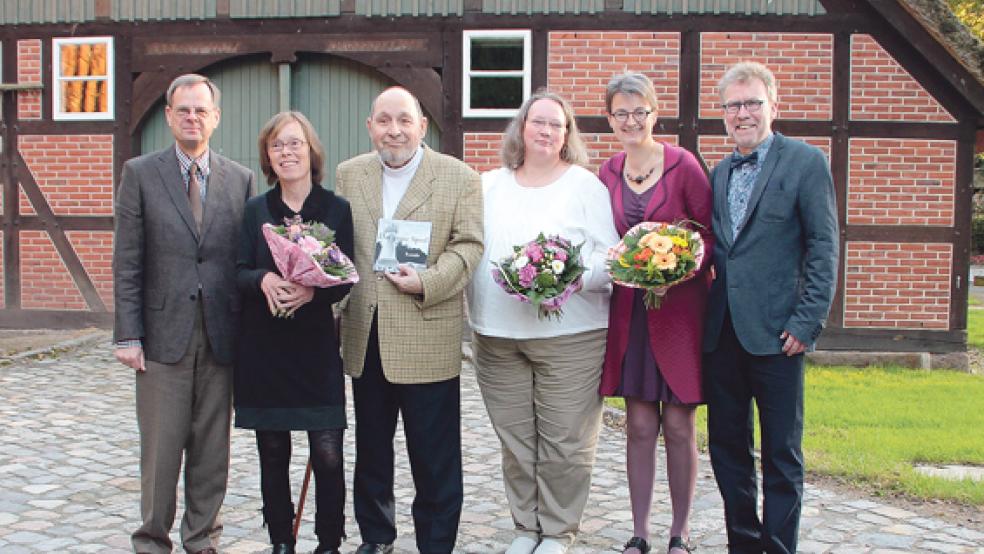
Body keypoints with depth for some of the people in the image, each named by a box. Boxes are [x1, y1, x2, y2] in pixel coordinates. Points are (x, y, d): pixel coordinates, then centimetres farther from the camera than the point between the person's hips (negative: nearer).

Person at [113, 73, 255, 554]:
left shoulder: (241, 180, 8)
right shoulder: (140, 174, 3)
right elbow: (127, 262, 0)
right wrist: (128, 335, -6)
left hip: (221, 334, 2)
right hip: (163, 333, -2)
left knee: (212, 448, 9)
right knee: (160, 448, 3)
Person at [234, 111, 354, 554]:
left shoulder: (336, 209, 2)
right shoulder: (254, 210, 7)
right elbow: (238, 272, 2)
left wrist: (312, 290, -22)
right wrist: (264, 279, -20)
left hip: (316, 346, -1)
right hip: (263, 347, 2)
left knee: (328, 454, -4)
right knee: (273, 452, 8)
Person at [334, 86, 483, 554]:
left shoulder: (459, 178, -2)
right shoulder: (348, 175, 10)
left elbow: (468, 245, -7)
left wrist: (427, 283, -20)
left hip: (428, 336, -4)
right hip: (365, 335, 4)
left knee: (435, 457, 3)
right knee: (371, 449, 17)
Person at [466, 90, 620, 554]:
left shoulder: (585, 185, 3)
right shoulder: (489, 186, 12)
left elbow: (610, 255, -1)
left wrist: (574, 276, -19)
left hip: (570, 336, -3)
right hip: (497, 336, 3)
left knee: (564, 442, 1)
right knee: (515, 440, 9)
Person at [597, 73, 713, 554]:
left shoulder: (682, 165, -5)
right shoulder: (607, 174, 7)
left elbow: (711, 231, -4)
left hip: (680, 306, -3)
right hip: (629, 310, 3)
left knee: (679, 426, 3)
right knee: (639, 426, 6)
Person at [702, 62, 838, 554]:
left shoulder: (805, 161, -3)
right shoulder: (718, 173, 13)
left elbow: (823, 247, -7)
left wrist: (807, 322, -13)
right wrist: (703, 316, 1)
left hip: (775, 331, -5)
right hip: (721, 331, 6)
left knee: (781, 452, 4)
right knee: (726, 445, 12)